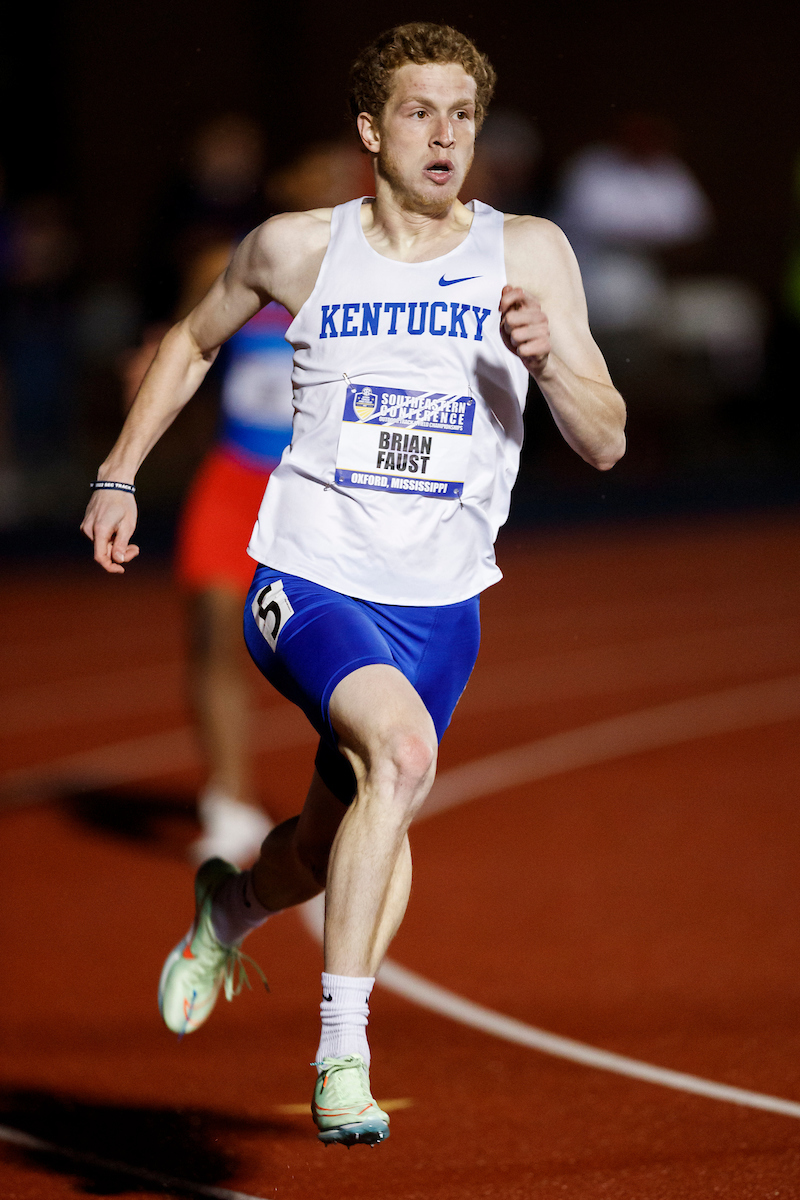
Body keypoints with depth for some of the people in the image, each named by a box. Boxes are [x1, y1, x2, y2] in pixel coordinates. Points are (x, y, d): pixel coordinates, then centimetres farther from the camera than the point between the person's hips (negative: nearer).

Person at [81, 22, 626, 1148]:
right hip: (308, 580, -3)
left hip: (441, 602, 3)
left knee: (343, 842, 15)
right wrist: (118, 477, 14)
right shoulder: (297, 249, -2)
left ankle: (227, 903, 53)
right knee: (401, 750, -31)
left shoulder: (528, 254, -2)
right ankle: (343, 1050, -23)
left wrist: (547, 359, -22)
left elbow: (605, 443, -3)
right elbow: (194, 341, 18)